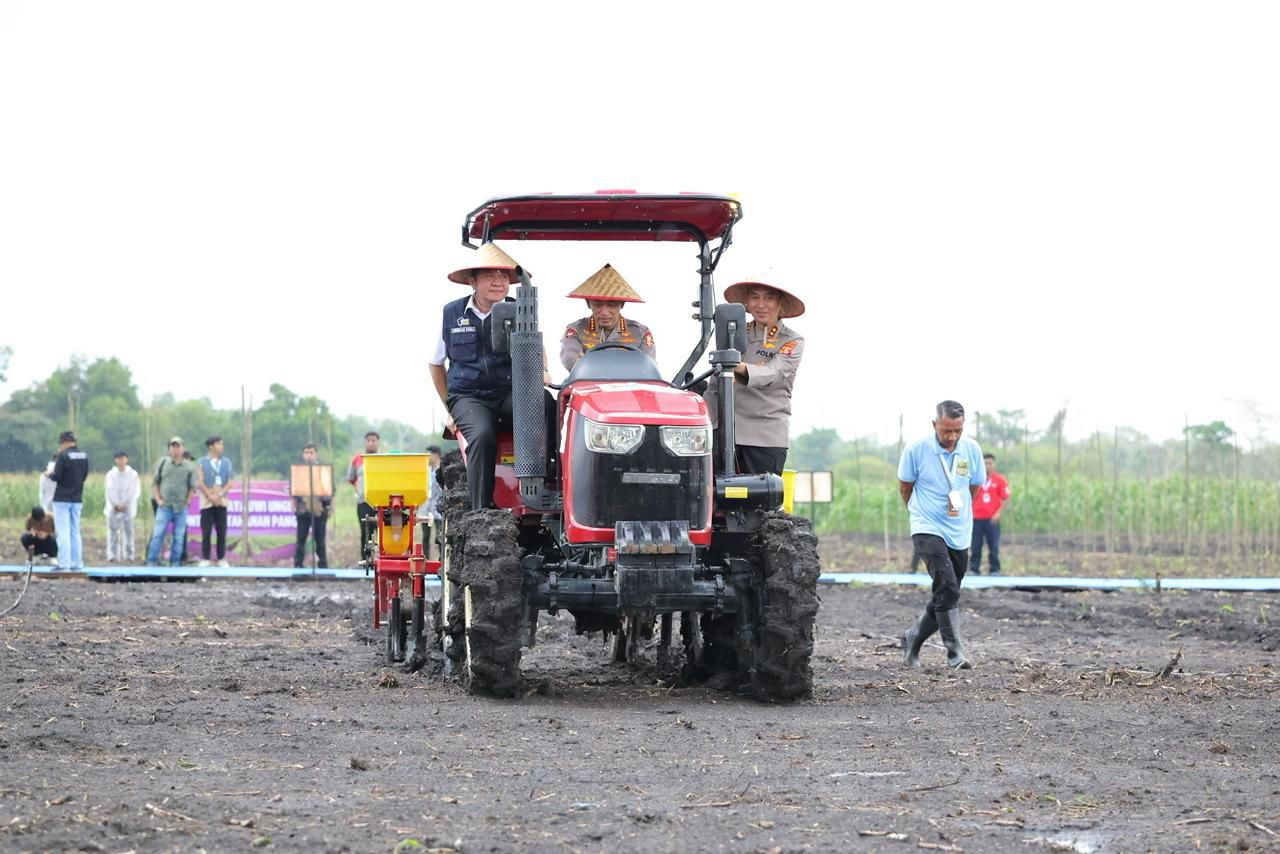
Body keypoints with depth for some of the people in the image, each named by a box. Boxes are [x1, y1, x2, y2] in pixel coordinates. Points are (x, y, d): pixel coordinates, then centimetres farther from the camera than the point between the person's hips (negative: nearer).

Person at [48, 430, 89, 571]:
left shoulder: (63, 455, -14)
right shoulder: (84, 456, 5)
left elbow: (56, 476, -16)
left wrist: (50, 474, 4)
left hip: (62, 498, -6)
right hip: (77, 499, 6)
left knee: (63, 532, -5)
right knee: (75, 531, 12)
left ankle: (64, 563, -9)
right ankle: (77, 563, 11)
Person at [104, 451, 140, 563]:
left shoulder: (133, 474, 5)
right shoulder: (111, 474, 7)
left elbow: (133, 491, 1)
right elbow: (109, 491, 2)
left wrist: (124, 504, -7)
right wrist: (116, 505, -7)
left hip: (128, 507, 0)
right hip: (113, 507, 0)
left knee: (128, 531, -2)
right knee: (113, 531, -4)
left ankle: (129, 555, -1)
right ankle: (112, 555, -5)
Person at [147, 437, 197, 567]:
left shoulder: (189, 466, 3)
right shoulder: (163, 462, 6)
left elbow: (192, 488, 5)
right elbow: (155, 482, 11)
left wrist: (186, 502, -3)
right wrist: (158, 499, 2)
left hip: (181, 508, 0)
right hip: (164, 506, 0)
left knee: (179, 536, 3)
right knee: (158, 534, -7)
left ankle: (175, 563, 11)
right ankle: (152, 562, -3)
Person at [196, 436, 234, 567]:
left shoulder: (226, 462, 10)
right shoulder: (202, 462, 2)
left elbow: (229, 482, 4)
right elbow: (200, 482, -4)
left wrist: (219, 495, -10)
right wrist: (211, 496, -13)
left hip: (221, 501, 2)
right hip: (207, 502, -2)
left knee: (222, 531, 1)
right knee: (206, 532, -2)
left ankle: (222, 559, 6)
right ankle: (205, 559, 3)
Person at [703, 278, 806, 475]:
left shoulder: (792, 341, 3)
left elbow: (773, 374, -17)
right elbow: (715, 388, 17)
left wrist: (743, 369, -37)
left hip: (766, 438, -3)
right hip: (726, 435, 3)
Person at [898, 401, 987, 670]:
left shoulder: (971, 450, 1)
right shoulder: (916, 450, -9)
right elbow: (905, 488, 7)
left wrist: (958, 506, 7)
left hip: (959, 534, 5)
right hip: (928, 531, -5)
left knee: (945, 595, 10)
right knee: (947, 588, -22)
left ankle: (913, 639, 33)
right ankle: (955, 654, -24)